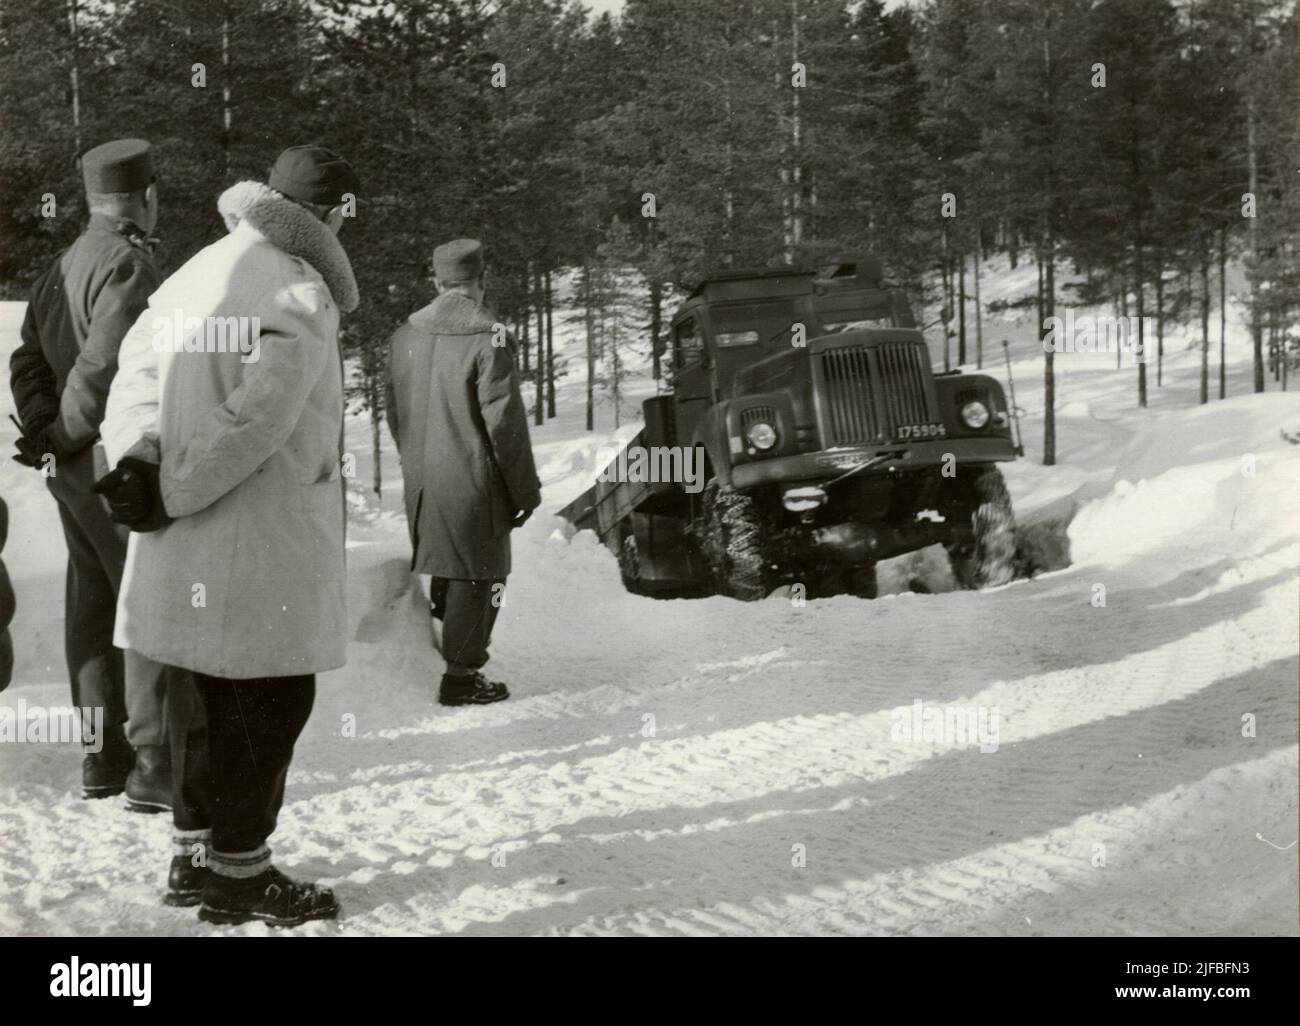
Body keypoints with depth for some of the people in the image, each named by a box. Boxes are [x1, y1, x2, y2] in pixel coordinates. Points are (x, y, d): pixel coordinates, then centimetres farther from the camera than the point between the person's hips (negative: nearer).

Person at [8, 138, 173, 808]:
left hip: (75, 469, 9)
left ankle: (102, 754, 19)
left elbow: (27, 362, 12)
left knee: (92, 609, 12)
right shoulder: (130, 264, -15)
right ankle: (153, 763, -3)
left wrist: (46, 432, 2)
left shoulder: (63, 266, 13)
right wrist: (63, 440, -10)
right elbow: (101, 367, -22)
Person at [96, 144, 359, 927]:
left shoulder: (196, 275, 13)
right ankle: (239, 872, 10)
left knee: (217, 695, 18)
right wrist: (170, 494, -14)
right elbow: (254, 422, -21)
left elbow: (136, 376, 10)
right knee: (270, 702, 3)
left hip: (192, 545, 8)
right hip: (268, 543, -8)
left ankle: (197, 852, 28)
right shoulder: (302, 294, -14)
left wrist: (140, 460, -3)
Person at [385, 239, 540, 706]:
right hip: (474, 483, -6)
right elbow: (505, 422, -15)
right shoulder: (488, 337, -16)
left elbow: (395, 414, 13)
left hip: (421, 483, 7)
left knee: (444, 571, 22)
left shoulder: (405, 336, 4)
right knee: (477, 576, 4)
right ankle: (461, 675, 7)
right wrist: (524, 490, -5)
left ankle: (439, 654, 34)